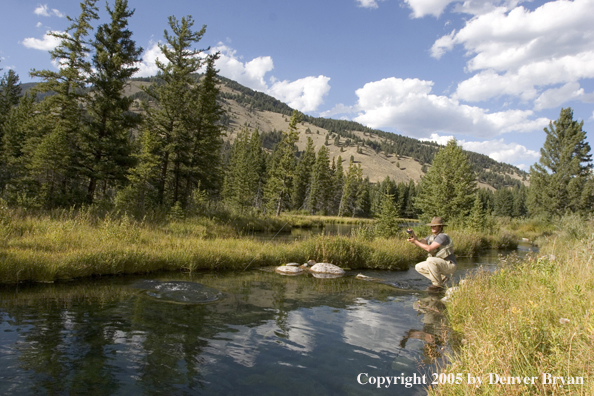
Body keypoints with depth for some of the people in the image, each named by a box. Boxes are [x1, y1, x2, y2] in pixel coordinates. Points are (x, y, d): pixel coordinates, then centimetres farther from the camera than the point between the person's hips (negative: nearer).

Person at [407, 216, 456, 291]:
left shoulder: (443, 236, -20)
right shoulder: (431, 237, 9)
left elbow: (429, 248, -28)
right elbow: (420, 243, -4)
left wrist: (415, 241, -24)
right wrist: (413, 235, -22)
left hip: (449, 265, -9)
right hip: (440, 265, 9)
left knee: (430, 260, -34)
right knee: (418, 267, 3)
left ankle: (438, 285, -18)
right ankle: (442, 278, 6)